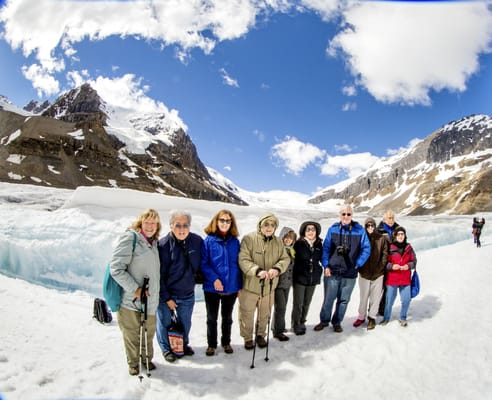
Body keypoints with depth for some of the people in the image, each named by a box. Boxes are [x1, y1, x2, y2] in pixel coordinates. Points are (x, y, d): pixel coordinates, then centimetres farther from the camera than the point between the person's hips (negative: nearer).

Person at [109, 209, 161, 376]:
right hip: (130, 299, -6)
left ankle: (147, 357, 36)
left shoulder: (154, 243, 10)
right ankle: (133, 362, 30)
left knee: (148, 332, 14)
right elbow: (116, 269, -18)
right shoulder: (130, 238, -13)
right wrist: (135, 289, -19)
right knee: (131, 334, 9)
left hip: (150, 300, 6)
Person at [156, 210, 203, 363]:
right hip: (166, 294, -3)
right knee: (165, 323, 14)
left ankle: (184, 344, 46)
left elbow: (201, 264, 6)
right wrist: (166, 298, -12)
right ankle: (166, 348, 39)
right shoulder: (163, 245, -20)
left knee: (186, 323, 20)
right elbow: (159, 274, -15)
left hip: (187, 294, 3)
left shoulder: (197, 241, -11)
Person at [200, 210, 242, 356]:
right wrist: (214, 278, -21)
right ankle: (211, 344, 31)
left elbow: (239, 263, 6)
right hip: (212, 287, -2)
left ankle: (226, 342, 36)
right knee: (212, 318, 13)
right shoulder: (209, 240, -8)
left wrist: (240, 285, 3)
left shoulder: (235, 241, 2)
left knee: (227, 318, 19)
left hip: (232, 287, 3)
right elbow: (203, 263, -11)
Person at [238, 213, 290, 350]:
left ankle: (260, 335, 45)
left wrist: (277, 268, -21)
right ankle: (247, 338, 35)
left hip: (269, 286, 4)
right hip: (250, 285, -4)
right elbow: (243, 260, -20)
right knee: (247, 314, 12)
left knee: (264, 313, 22)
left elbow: (285, 259, 0)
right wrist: (258, 271, -35)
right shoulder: (249, 239, -15)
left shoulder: (278, 242, 2)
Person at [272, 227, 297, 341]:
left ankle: (278, 327, 30)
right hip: (278, 283, -7)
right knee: (280, 307, -6)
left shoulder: (291, 251, 11)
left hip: (287, 283, 7)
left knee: (283, 307, 15)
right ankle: (278, 331, 6)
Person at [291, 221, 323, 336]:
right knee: (298, 304, 1)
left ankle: (302, 323, 30)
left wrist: (319, 272, 9)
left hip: (313, 279, 4)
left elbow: (321, 259, 16)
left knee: (307, 303, 14)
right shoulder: (298, 244, -8)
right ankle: (296, 325, 17)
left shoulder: (319, 245, 4)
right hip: (300, 278, -4)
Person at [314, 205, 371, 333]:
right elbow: (326, 248, 2)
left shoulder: (359, 230, -2)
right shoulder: (333, 229, 0)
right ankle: (324, 320, 24)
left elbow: (366, 248, 3)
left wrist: (357, 264, -3)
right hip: (332, 271, 0)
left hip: (350, 273, 1)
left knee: (343, 300, 12)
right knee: (328, 299, 5)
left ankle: (337, 322, 29)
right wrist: (326, 265, -5)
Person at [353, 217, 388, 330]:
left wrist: (380, 268, -7)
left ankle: (372, 318, 24)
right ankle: (361, 317, 25)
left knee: (375, 297, 9)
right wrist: (360, 268, -5)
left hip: (378, 274, 0)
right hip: (364, 273, 0)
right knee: (363, 296, 8)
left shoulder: (381, 238, -3)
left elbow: (385, 254, 0)